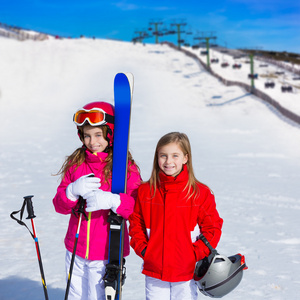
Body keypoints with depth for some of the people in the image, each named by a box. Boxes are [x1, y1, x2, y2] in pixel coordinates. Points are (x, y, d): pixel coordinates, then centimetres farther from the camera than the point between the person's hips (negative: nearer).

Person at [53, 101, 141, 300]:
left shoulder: (126, 167, -8)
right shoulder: (75, 164, 4)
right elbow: (60, 206, 3)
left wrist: (112, 201, -32)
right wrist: (73, 191, -18)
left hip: (107, 254, -4)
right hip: (76, 249, 4)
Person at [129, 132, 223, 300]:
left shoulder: (201, 193, -5)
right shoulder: (145, 191, 0)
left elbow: (212, 228, -1)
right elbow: (136, 223, 10)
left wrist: (195, 254, -10)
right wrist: (142, 249, -3)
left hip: (186, 274, -1)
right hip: (154, 272, 2)